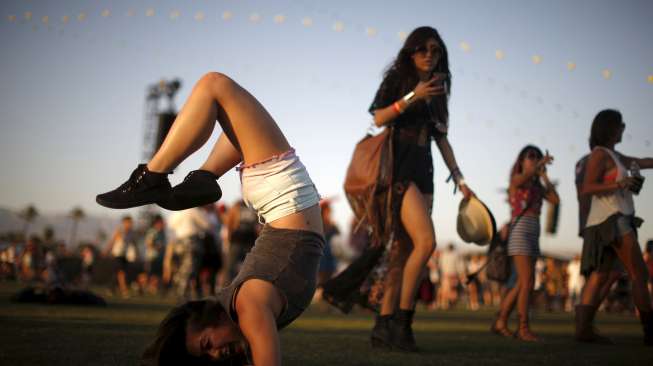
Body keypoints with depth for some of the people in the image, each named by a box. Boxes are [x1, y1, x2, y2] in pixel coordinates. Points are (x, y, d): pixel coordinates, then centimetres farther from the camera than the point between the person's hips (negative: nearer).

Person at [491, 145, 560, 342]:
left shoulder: (537, 186, 20)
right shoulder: (516, 178, 1)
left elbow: (555, 200, 5)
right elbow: (525, 177, -25)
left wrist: (544, 175, 8)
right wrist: (542, 162, -14)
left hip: (533, 235, 8)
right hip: (520, 232, -8)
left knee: (522, 284, 7)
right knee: (527, 282, -14)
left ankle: (501, 322, 15)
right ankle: (524, 328, -13)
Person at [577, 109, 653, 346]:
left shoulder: (613, 156, 22)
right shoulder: (600, 154, -6)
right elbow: (586, 189, -14)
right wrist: (619, 184, -26)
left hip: (613, 222, 9)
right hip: (612, 220, -9)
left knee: (598, 277, -3)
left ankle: (584, 328, -12)